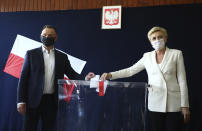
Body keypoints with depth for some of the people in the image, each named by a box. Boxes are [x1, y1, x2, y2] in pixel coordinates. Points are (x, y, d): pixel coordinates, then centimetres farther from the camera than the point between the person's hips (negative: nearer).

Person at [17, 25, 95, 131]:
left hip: (52, 101, 2)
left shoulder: (62, 57, 8)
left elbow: (72, 74, 6)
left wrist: (84, 78, -15)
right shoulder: (31, 54, 2)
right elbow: (23, 78, 0)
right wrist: (21, 101, -6)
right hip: (33, 100, -1)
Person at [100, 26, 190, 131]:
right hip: (155, 103, 2)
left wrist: (185, 105, -4)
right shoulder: (147, 56, 7)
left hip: (174, 104, -2)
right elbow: (130, 71, 5)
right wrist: (110, 75, -8)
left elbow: (182, 81, -1)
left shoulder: (176, 54, 1)